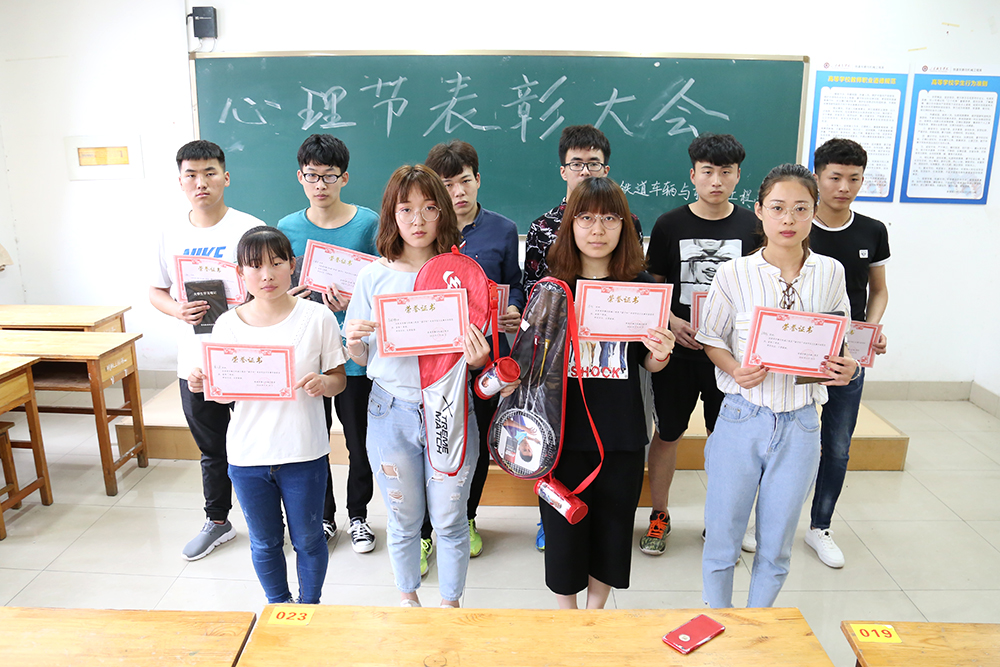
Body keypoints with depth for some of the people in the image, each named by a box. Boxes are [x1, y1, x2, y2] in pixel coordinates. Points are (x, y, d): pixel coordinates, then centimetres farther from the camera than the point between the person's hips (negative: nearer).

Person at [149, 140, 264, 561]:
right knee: (212, 451, 20)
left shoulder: (249, 229, -8)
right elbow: (156, 291, 10)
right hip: (195, 362, 4)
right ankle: (218, 522, 39)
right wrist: (178, 310, -11)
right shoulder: (171, 234, 4)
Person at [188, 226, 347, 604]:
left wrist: (323, 383, -23)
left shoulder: (317, 318, -8)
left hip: (304, 453, -2)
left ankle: (310, 606, 41)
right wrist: (201, 385, -15)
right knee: (264, 542, 20)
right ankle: (278, 605, 45)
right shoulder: (227, 325, -2)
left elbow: (339, 378, -1)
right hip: (247, 456, 2)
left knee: (308, 539, 16)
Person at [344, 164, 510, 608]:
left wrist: (478, 359, -20)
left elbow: (479, 355, 2)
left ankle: (450, 602, 37)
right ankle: (407, 597, 42)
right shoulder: (374, 275, -1)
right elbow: (362, 357, 6)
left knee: (450, 521, 12)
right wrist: (353, 341, -16)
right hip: (392, 411, 1)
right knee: (403, 520, 16)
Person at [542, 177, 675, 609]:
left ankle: (595, 610, 40)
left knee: (612, 524, 15)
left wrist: (660, 355, -14)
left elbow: (649, 364, 7)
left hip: (621, 432, 1)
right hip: (563, 429, -1)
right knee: (563, 524, 10)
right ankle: (566, 612, 36)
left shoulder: (641, 286, -1)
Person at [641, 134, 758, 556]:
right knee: (666, 431, 7)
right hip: (677, 346, -1)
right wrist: (671, 321, -14)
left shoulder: (752, 227, 3)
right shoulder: (670, 225, 0)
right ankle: (659, 516, 25)